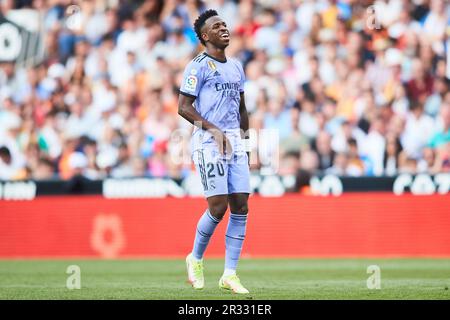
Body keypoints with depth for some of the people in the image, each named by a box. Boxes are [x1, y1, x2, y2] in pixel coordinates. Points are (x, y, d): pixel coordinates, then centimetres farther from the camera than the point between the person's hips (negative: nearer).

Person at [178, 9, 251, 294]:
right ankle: (195, 259, 13)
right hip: (208, 142, -7)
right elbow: (184, 107, -10)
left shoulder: (236, 67, 18)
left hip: (235, 142, 7)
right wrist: (213, 129, -18)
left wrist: (245, 138, 19)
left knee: (240, 206, -1)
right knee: (218, 206, -11)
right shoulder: (198, 66, -4)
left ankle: (230, 274, 2)